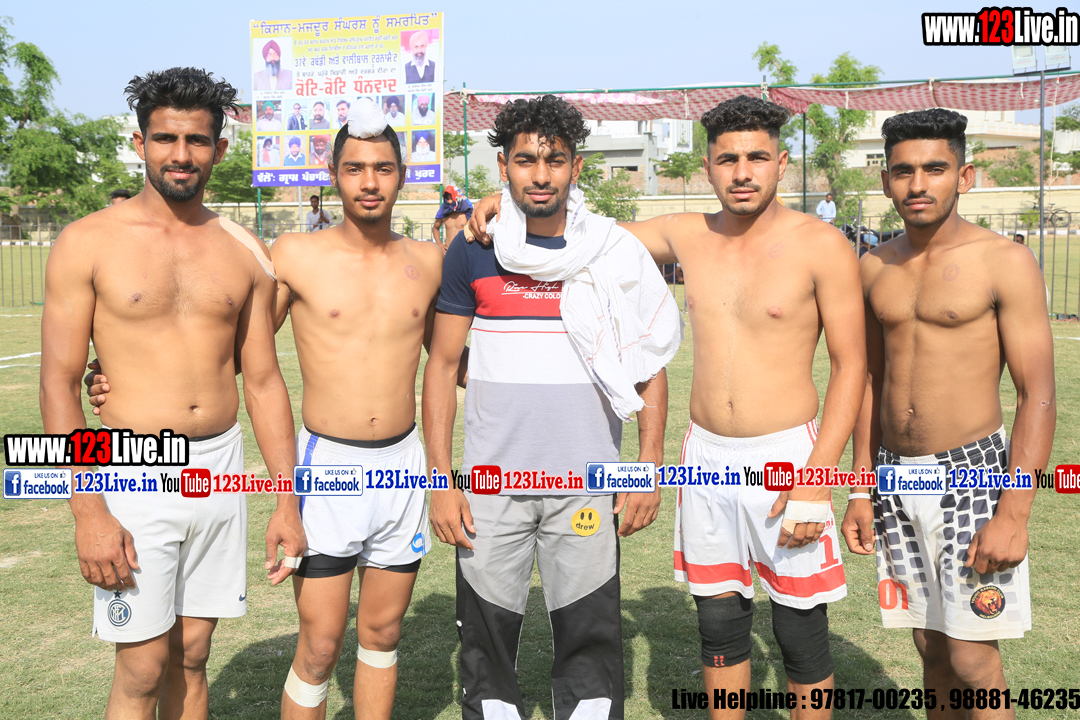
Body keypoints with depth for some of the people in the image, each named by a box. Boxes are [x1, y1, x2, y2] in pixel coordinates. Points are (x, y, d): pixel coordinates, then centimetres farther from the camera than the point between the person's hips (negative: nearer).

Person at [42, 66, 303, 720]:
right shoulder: (89, 242, -3)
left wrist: (288, 501, 5)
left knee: (191, 659, 13)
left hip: (221, 469, 3)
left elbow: (263, 381, 8)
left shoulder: (245, 251, 6)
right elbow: (59, 382, -5)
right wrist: (88, 511, -13)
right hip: (134, 474, -3)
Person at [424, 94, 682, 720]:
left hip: (587, 486, 0)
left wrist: (650, 473, -1)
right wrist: (441, 482, -2)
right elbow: (442, 367, 4)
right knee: (487, 640, 9)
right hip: (491, 485, 1)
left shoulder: (617, 253, 1)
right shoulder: (472, 254, 1)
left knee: (591, 645, 6)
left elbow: (650, 365, 5)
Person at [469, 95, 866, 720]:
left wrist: (816, 479, -15)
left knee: (802, 632, 6)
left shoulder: (822, 246, -8)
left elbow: (851, 365, -8)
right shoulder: (687, 236, 4)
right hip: (706, 454, 4)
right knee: (719, 623, 15)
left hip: (787, 455, -4)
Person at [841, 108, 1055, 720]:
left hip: (972, 474, -5)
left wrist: (1014, 512, -17)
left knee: (973, 660, -3)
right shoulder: (876, 268, 7)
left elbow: (1039, 396, -11)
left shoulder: (1005, 263, -9)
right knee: (932, 648, 13)